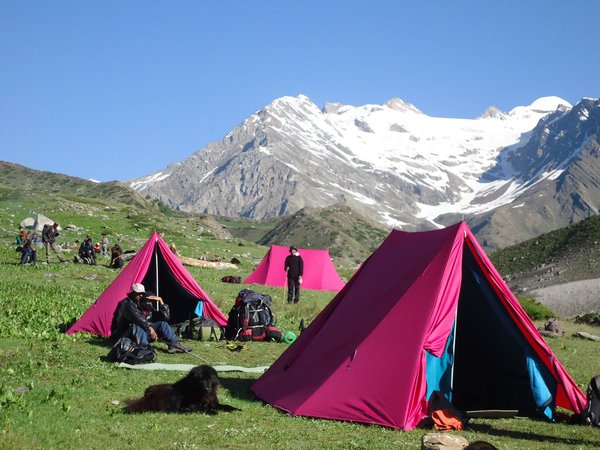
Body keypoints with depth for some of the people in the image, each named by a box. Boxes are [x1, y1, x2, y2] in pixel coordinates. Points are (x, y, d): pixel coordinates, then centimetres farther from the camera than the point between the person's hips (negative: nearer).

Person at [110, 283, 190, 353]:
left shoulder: (147, 307, 6)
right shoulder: (126, 304, -16)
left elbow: (165, 317, 3)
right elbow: (136, 318, -34)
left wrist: (160, 301, -6)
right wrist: (149, 327, -42)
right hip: (123, 336, -8)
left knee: (162, 323, -1)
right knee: (136, 327, -40)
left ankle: (174, 345, -15)